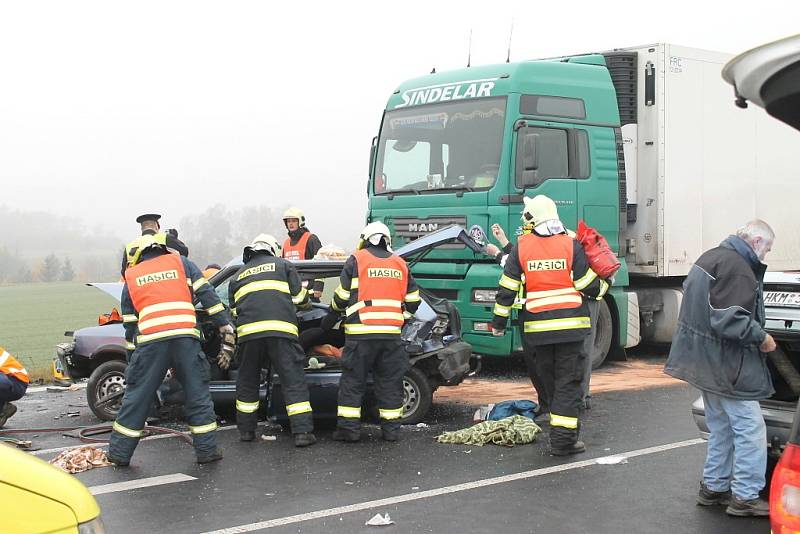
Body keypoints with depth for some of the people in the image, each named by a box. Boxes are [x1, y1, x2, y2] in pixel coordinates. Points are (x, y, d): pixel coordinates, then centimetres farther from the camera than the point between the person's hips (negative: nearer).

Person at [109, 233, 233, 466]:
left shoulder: (131, 277, 20)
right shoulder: (180, 262, 18)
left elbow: (129, 323, 22)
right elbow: (206, 293, 9)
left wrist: (131, 358, 28)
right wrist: (224, 323, 11)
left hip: (149, 340, 1)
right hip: (185, 337, 0)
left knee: (136, 396, 9)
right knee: (197, 393, 9)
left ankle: (119, 453, 14)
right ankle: (207, 449, 9)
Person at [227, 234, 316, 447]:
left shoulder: (238, 276, 27)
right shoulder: (283, 265, 18)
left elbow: (234, 308, 26)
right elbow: (300, 297, 16)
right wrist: (305, 302, 37)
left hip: (248, 332, 3)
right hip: (281, 329, -3)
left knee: (247, 381, 17)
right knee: (294, 381, -1)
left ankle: (246, 430, 22)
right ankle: (303, 432, -7)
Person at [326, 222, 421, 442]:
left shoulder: (356, 260, 2)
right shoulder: (400, 264, 14)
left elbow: (342, 295, 3)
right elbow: (413, 300, 16)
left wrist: (331, 317, 19)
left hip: (360, 332, -3)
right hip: (391, 333, 3)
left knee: (353, 380, 4)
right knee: (390, 382, 10)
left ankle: (348, 427, 3)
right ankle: (391, 428, 11)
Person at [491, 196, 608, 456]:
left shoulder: (521, 247, 0)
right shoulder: (570, 244, -4)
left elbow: (507, 288, 1)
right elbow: (588, 285, -2)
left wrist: (499, 322, 11)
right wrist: (604, 286, 21)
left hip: (537, 326, 2)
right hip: (570, 324, -2)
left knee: (548, 378, 16)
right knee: (568, 380, 1)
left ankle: (560, 431, 25)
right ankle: (563, 439, -4)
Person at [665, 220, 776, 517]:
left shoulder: (710, 257, 11)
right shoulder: (736, 267, -21)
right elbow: (730, 320, -27)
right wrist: (761, 338, -13)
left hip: (705, 359, 10)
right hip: (726, 365, -10)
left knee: (721, 426, 19)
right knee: (750, 428, -3)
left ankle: (714, 487, 26)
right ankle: (745, 497, 2)